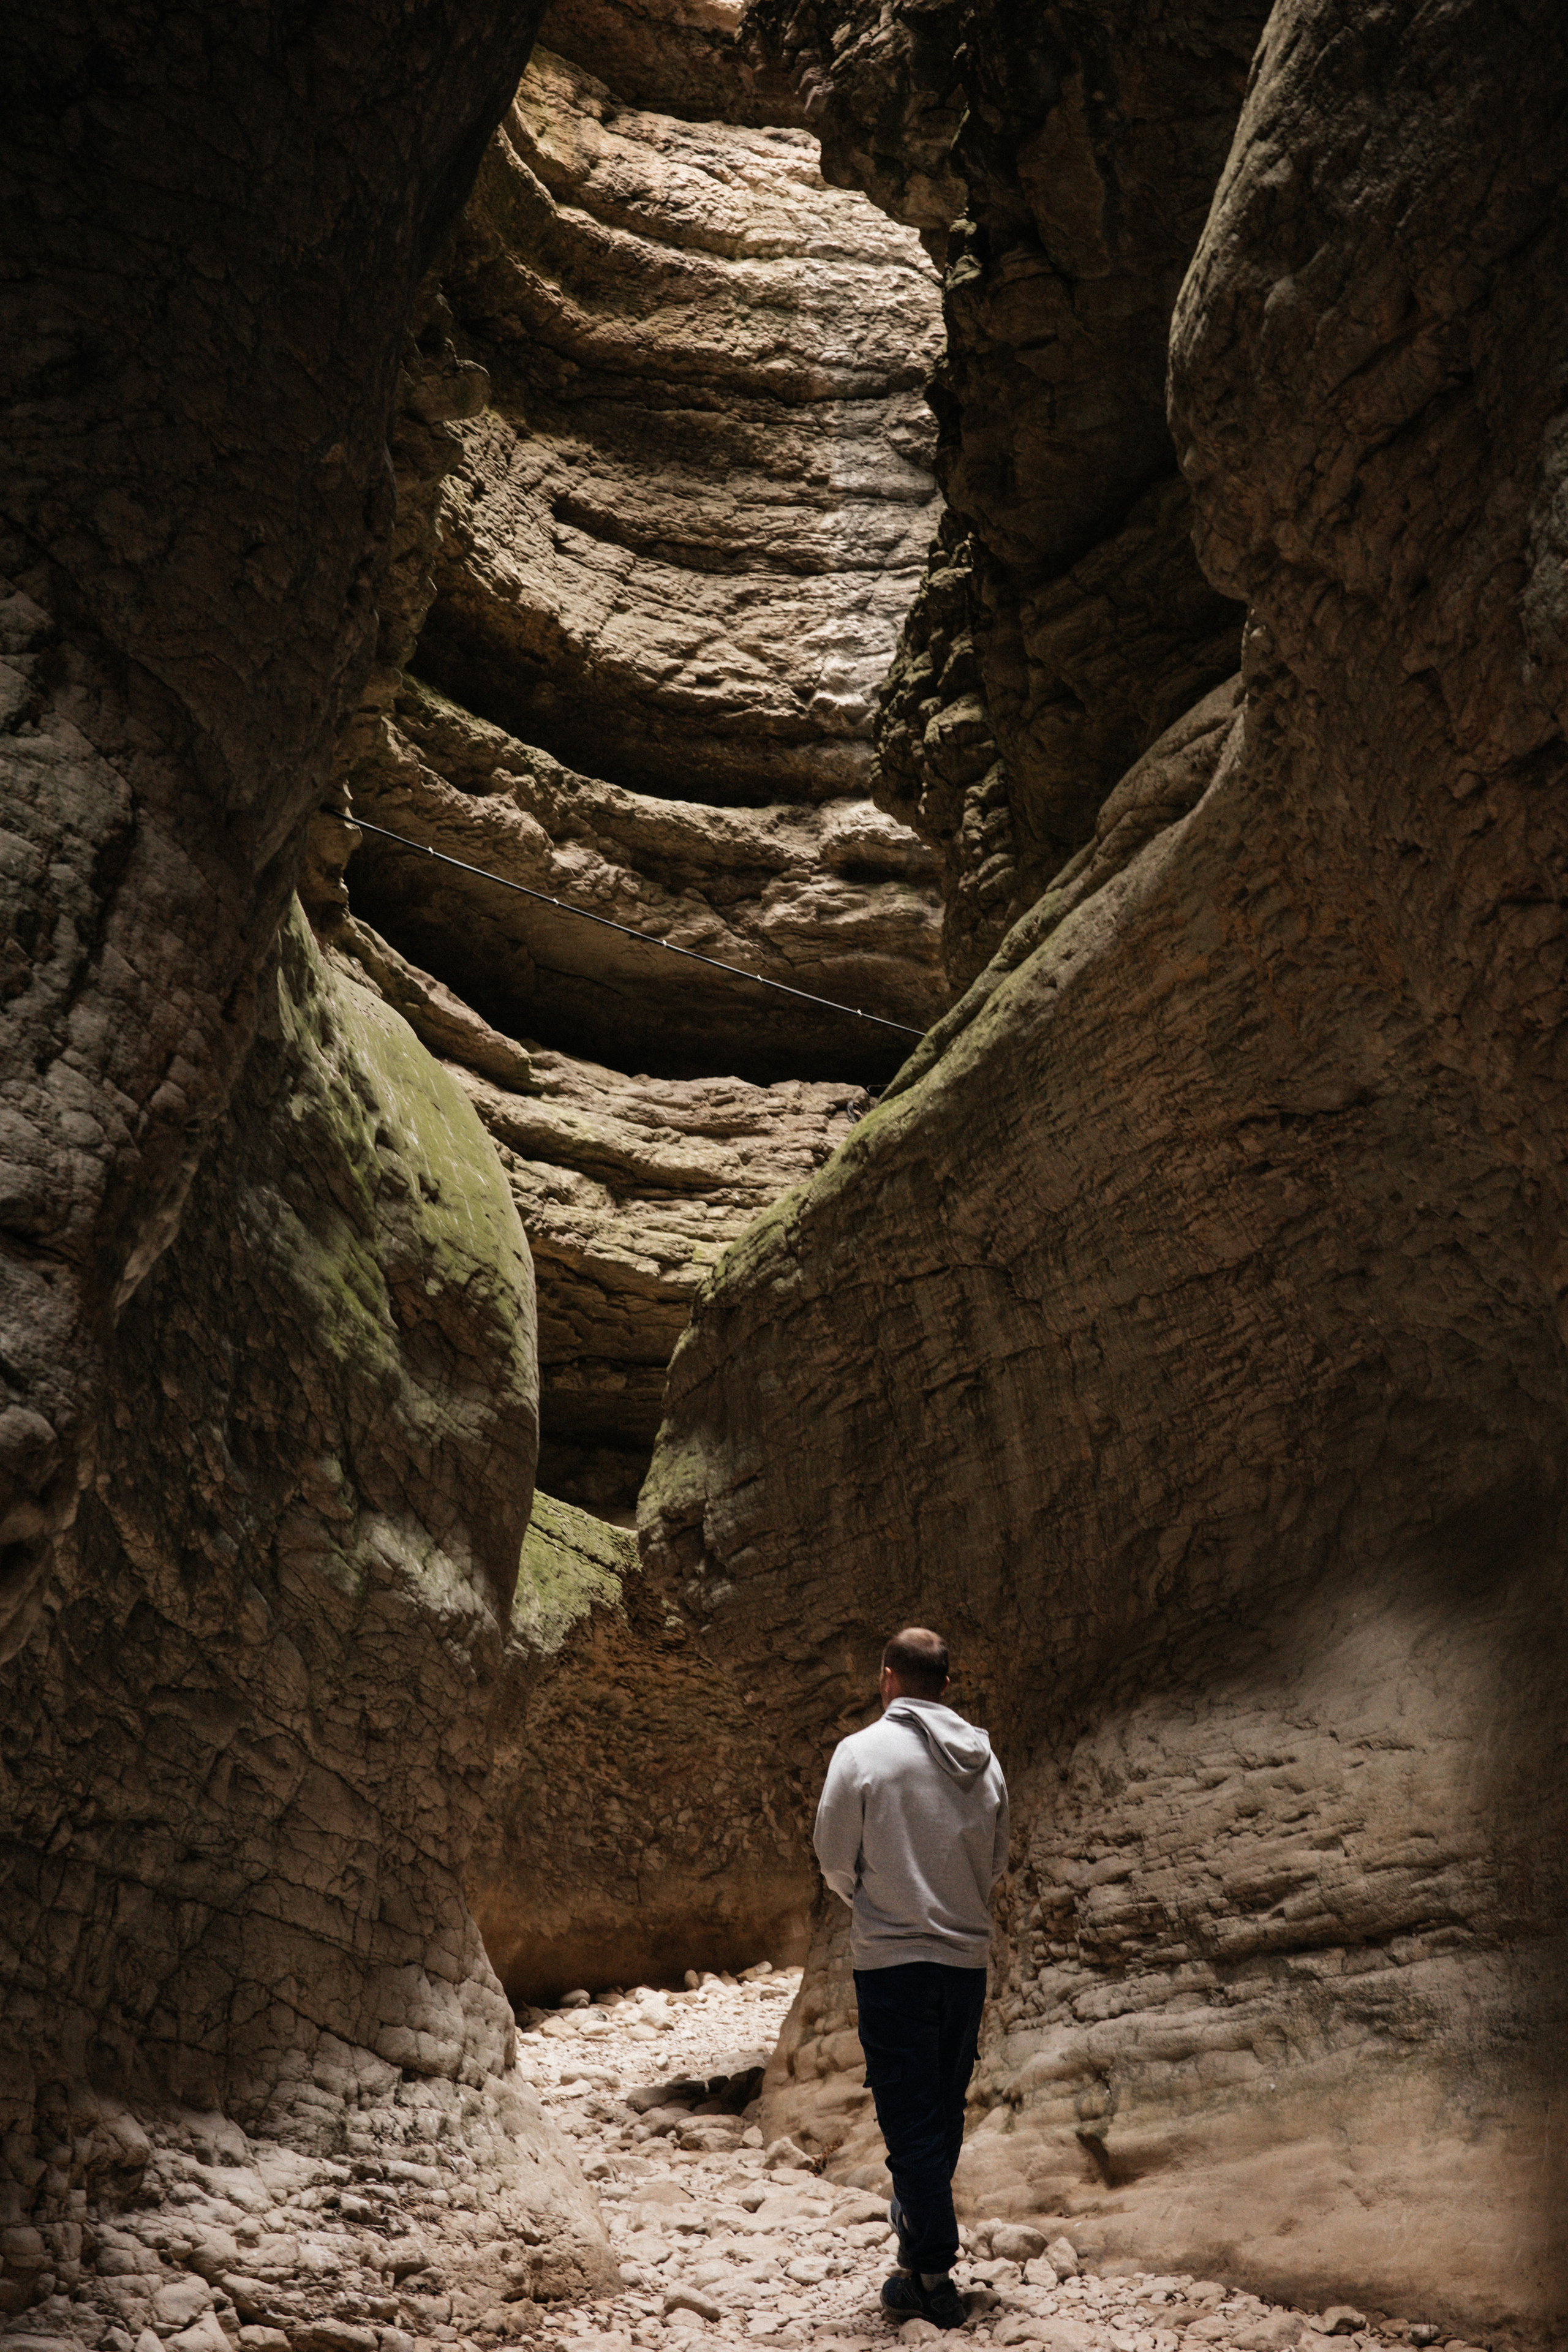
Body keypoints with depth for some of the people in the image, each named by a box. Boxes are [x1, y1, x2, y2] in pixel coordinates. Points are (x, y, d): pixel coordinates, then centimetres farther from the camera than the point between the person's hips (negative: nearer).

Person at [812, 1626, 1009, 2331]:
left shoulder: (862, 1750, -11)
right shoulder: (983, 1759, 3)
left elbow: (834, 1857, -5)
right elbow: (996, 1862, 11)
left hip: (893, 1956, -5)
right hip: (968, 1956, 5)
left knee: (908, 2114, 2)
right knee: (946, 2108, 19)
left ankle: (932, 2275, 5)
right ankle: (918, 2216, 36)